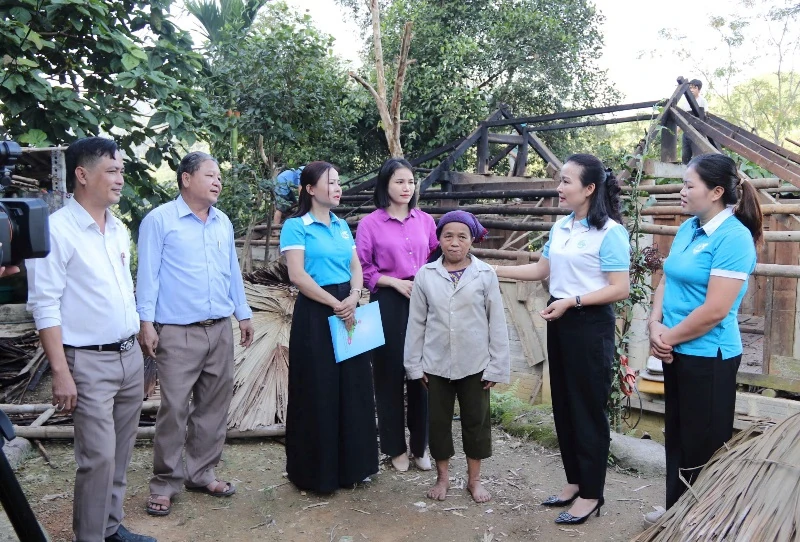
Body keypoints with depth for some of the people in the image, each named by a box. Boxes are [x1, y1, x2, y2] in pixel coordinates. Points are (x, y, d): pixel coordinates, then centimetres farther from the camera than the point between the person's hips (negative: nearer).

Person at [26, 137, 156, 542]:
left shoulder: (119, 230, 10)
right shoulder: (57, 229, -12)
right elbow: (44, 306, -14)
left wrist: (139, 350, 15)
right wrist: (61, 372, -17)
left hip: (131, 355, 7)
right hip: (90, 361, -7)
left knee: (120, 453, 14)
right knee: (99, 458, -4)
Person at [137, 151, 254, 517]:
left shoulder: (223, 223, 13)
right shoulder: (160, 219, -3)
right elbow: (148, 273, -6)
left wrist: (243, 314, 17)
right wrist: (146, 322, -12)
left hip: (220, 330, 6)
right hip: (177, 333, -5)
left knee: (214, 406, 11)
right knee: (174, 409, -2)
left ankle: (202, 473, 25)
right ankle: (165, 484, 13)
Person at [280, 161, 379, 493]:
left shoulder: (342, 226, 14)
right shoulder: (296, 227, -5)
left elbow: (356, 267, 9)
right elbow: (297, 276, -15)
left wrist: (353, 298, -11)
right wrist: (336, 305, -15)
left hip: (348, 312, 6)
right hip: (315, 314, -6)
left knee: (353, 388, 10)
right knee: (319, 391, 2)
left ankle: (351, 464, 26)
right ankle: (317, 471, 19)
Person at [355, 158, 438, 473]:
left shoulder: (425, 220, 7)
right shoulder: (370, 223, -3)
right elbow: (361, 268, -4)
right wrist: (395, 282, -13)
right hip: (388, 303, -3)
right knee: (390, 373, 6)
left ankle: (420, 446, 23)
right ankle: (396, 447, 22)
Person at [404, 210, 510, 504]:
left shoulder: (485, 274, -5)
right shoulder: (425, 275, -3)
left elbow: (497, 323, -3)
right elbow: (416, 322, 1)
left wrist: (497, 366, -4)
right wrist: (415, 364, 1)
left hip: (475, 364, -1)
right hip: (436, 364, 1)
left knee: (476, 420, 11)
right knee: (438, 420, 12)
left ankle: (474, 479, 29)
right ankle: (442, 476, 30)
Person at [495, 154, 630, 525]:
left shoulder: (610, 232, -15)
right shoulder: (560, 227, 8)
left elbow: (620, 289, -17)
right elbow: (540, 269, 14)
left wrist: (573, 301, -23)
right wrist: (492, 271, 9)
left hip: (590, 325, -8)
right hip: (559, 322, 8)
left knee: (588, 408, 3)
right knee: (563, 404, 15)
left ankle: (591, 493, 20)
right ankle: (574, 480, 31)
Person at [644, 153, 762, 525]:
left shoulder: (733, 237, -18)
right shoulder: (687, 228, 6)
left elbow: (714, 311, -23)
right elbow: (666, 282, 10)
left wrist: (669, 338, -12)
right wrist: (655, 325, -7)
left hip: (708, 356, -8)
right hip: (676, 352, 8)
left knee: (703, 443, 7)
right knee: (677, 435, 19)